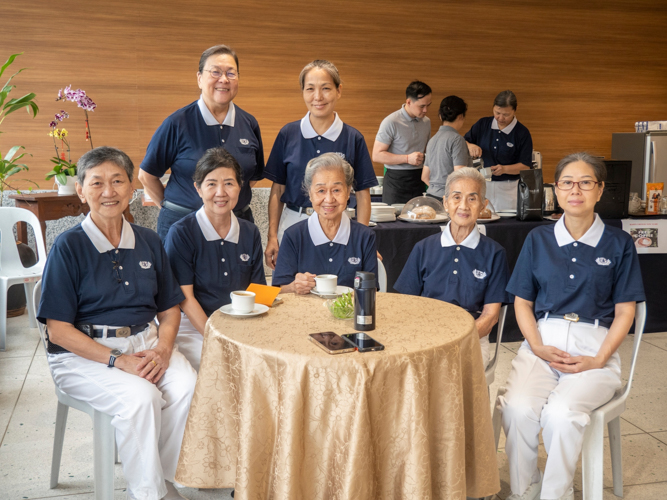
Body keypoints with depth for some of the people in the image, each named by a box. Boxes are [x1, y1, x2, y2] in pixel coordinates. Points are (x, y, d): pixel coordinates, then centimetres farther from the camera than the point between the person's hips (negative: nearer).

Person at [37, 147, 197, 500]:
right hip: (83, 352, -4)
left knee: (188, 387, -23)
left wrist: (162, 349, -9)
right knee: (140, 397, -30)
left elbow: (169, 311, 13)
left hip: (144, 342, 4)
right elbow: (58, 329, -9)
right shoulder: (68, 246, -6)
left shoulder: (148, 242, 8)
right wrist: (118, 360, -18)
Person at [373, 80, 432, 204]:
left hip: (418, 179, 5)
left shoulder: (426, 122, 12)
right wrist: (408, 158, -17)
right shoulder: (391, 122, -8)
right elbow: (377, 155, -12)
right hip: (396, 180, -5)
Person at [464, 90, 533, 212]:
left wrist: (504, 169, -21)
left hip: (508, 188, -2)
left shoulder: (522, 133, -3)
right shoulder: (483, 124, 6)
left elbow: (526, 166, -5)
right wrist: (470, 146, -12)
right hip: (482, 185, 2)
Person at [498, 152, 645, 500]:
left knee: (561, 413, -31)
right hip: (544, 342, 2)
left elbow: (625, 311, 4)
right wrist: (538, 347, -7)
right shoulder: (538, 240, 11)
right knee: (518, 409, -27)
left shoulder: (618, 243, 6)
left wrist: (599, 359, -9)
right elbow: (522, 302, 10)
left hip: (594, 346, -2)